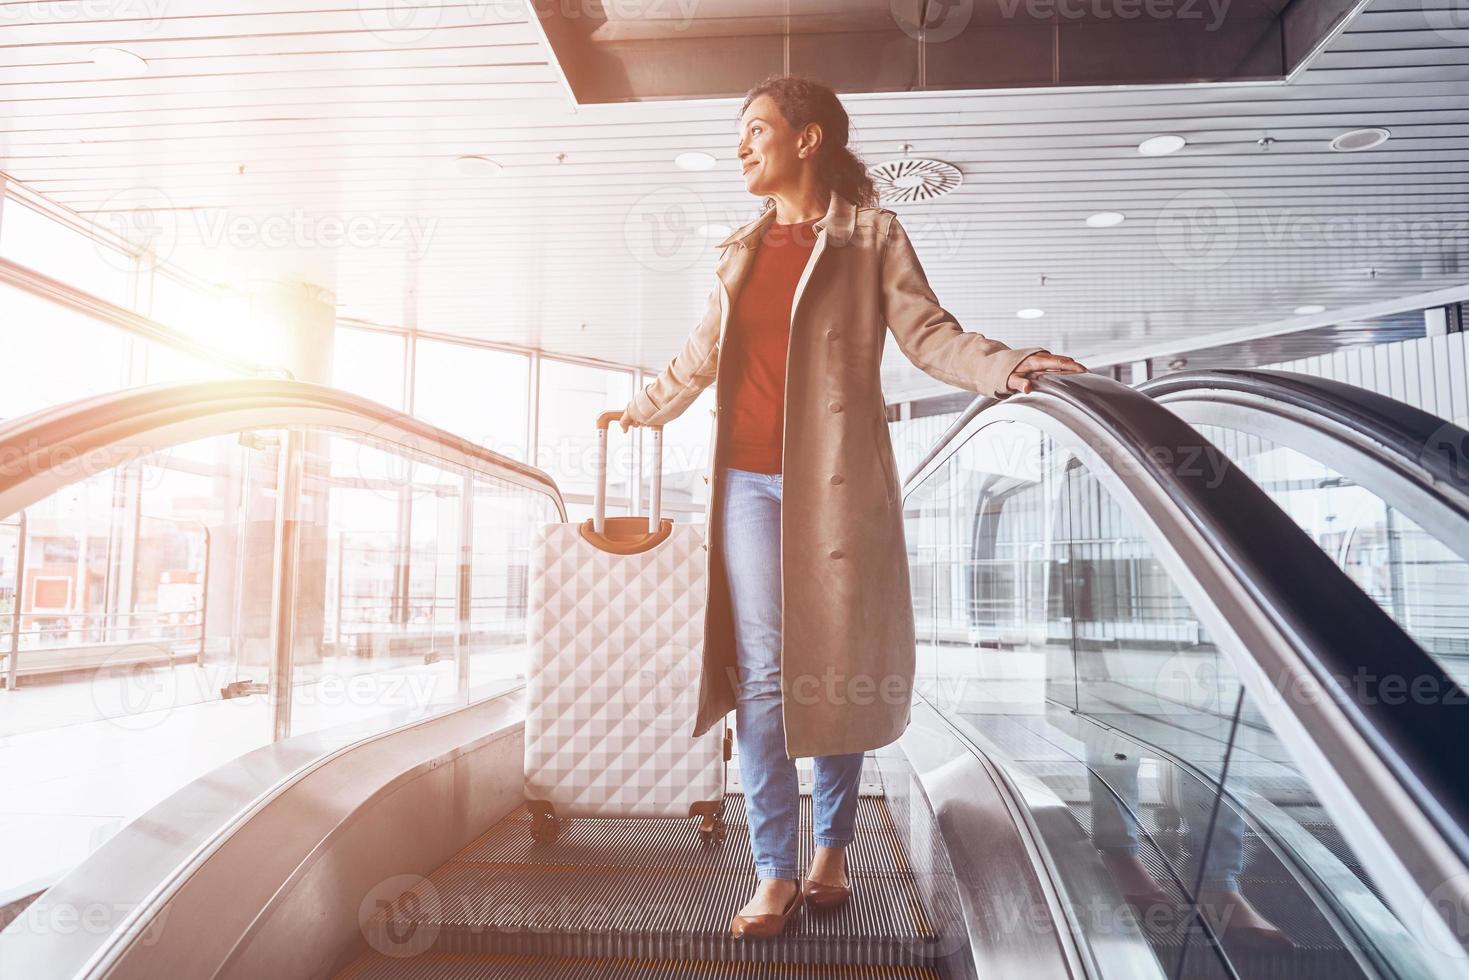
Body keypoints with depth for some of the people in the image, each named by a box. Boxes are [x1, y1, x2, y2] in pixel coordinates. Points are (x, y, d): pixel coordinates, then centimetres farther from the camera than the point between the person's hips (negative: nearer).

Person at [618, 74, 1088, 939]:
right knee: (763, 672, -1)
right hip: (750, 479, 3)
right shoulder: (743, 247, 16)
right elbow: (704, 354, 25)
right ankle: (776, 875, 8)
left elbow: (928, 332, -3)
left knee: (839, 671, 5)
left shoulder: (871, 234, 4)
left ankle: (833, 850, 24)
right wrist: (643, 408, 36)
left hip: (836, 478, -3)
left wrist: (1008, 366, -20)